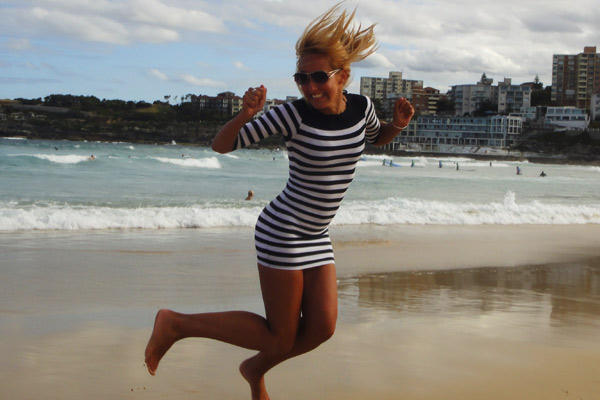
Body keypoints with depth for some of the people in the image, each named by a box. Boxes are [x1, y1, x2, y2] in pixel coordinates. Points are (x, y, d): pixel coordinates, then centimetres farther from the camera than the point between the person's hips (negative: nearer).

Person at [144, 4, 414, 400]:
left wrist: (398, 124, 1)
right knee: (280, 339, -2)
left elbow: (376, 138, 23)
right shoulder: (294, 114, -18)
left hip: (317, 237, 7)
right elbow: (222, 144, -14)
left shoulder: (361, 107, -2)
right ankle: (176, 324, 10)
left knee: (322, 327, 1)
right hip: (282, 233, -6)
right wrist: (245, 114, -33)